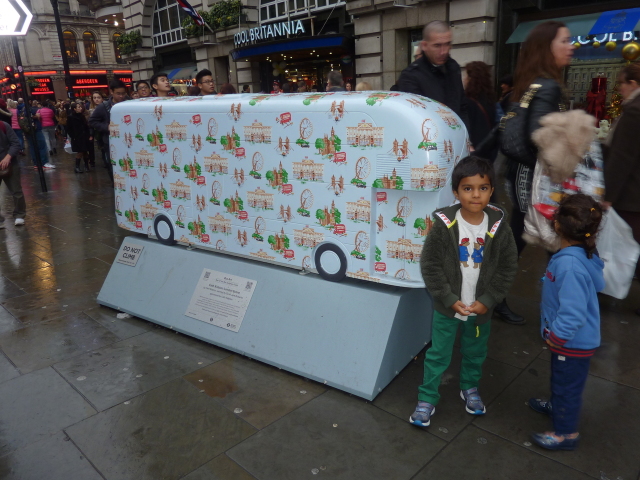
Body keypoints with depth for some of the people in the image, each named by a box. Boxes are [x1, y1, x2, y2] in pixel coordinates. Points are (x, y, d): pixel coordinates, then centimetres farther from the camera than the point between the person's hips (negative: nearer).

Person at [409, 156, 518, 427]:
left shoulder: (499, 228, -11)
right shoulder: (443, 225, -17)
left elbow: (508, 268, -3)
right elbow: (430, 265, -12)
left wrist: (487, 301, -10)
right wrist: (450, 300, -15)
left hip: (481, 307, 2)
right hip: (447, 306, -2)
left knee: (475, 353, 23)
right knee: (438, 355, 11)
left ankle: (469, 388, 49)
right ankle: (427, 399, 28)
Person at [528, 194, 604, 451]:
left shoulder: (570, 265, -36)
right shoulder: (583, 254, -6)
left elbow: (573, 314, -37)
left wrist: (556, 336, -19)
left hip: (573, 342, -9)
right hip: (573, 339, 9)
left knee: (567, 384, 13)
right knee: (561, 379, 31)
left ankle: (566, 433, 35)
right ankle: (558, 407, 56)